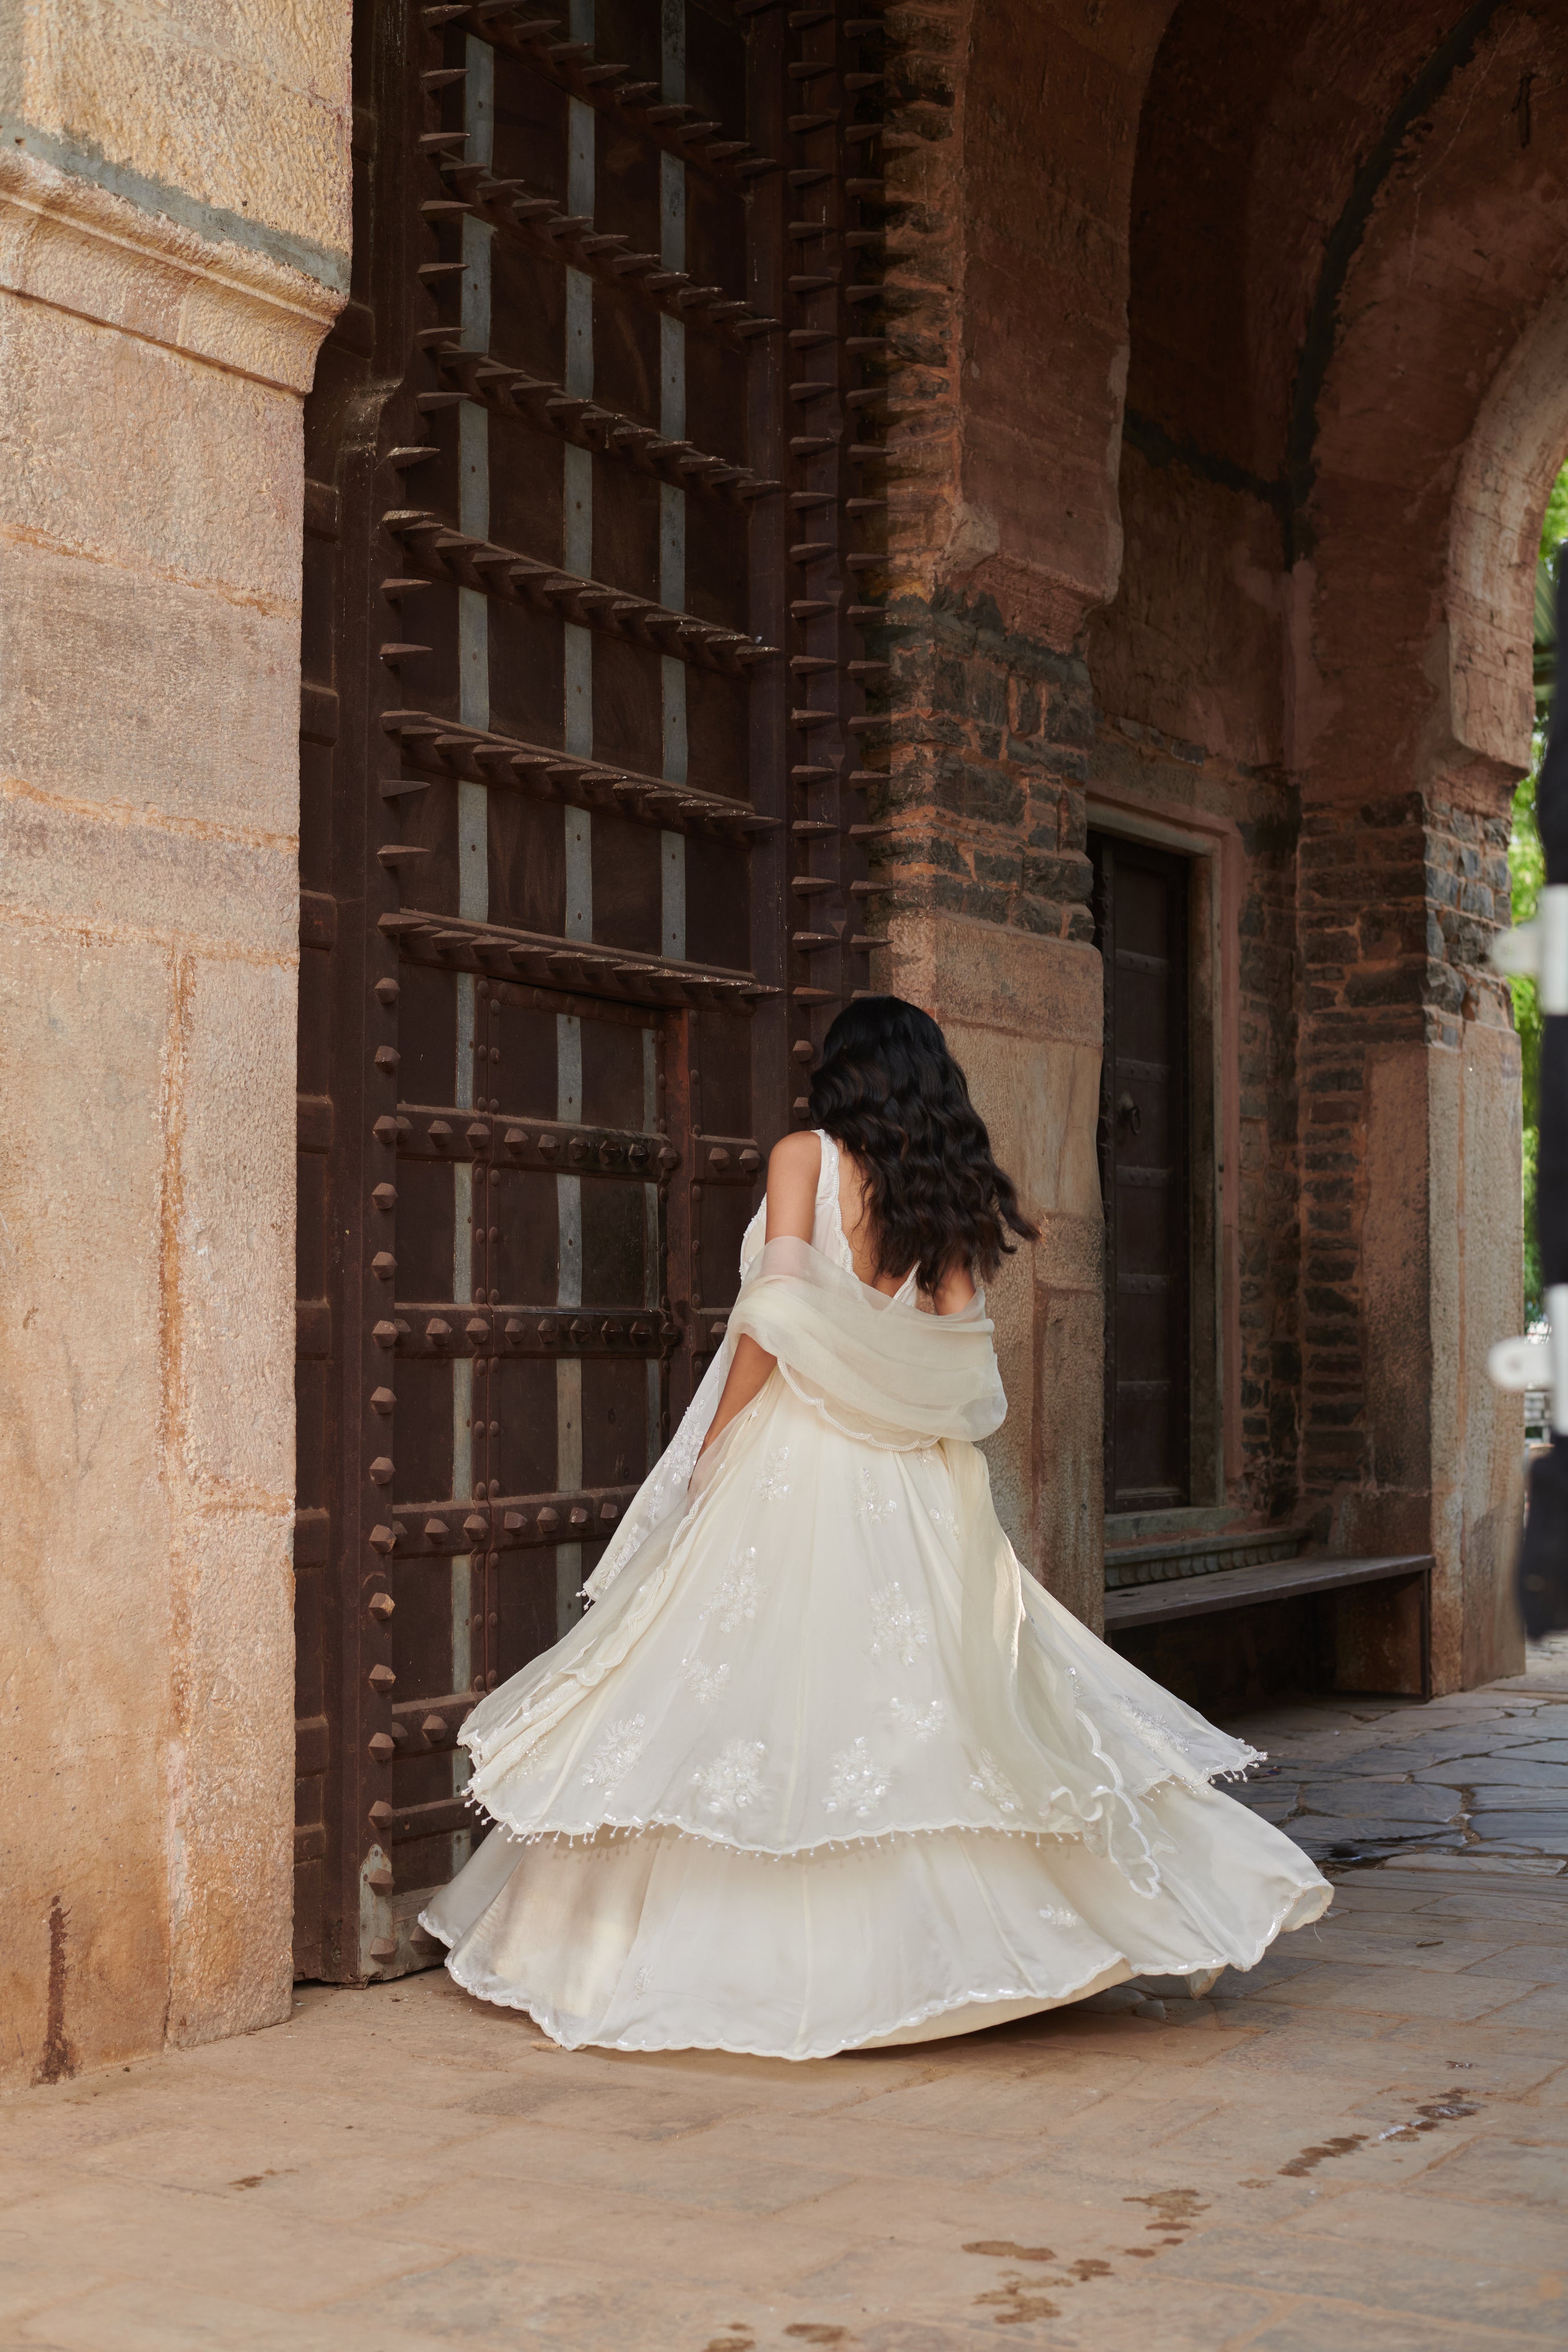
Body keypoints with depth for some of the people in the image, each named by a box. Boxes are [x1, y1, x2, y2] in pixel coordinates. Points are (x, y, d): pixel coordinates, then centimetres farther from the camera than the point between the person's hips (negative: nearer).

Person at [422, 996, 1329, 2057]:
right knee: (919, 1695, 9)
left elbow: (778, 1314, -11)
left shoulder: (804, 1159, -3)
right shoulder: (958, 1190, 10)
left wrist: (712, 1447, -5)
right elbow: (965, 1346, 6)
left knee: (766, 1697, -2)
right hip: (917, 1487, 5)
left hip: (797, 1454, -5)